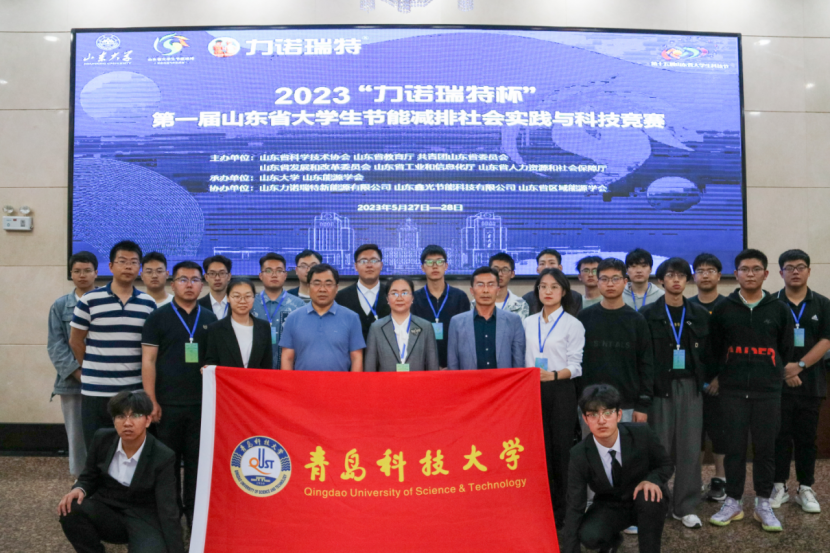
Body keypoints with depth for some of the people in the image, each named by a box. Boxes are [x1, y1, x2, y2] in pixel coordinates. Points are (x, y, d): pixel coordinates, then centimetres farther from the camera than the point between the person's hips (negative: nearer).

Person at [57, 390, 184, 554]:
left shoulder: (163, 457, -19)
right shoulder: (103, 439, -7)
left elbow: (168, 511, -19)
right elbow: (89, 478, 7)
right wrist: (79, 489, -18)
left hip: (144, 519, -4)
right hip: (107, 510, 4)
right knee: (70, 511, -26)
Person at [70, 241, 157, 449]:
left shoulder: (148, 303, 5)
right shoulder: (89, 300, -4)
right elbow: (75, 340, 5)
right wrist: (93, 369, 9)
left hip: (135, 391, 2)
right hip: (96, 391, -2)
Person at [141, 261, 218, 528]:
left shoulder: (210, 319, 8)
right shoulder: (158, 317, 0)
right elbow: (148, 361, -3)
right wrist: (151, 401, -9)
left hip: (202, 404, 2)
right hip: (168, 404, -2)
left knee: (197, 461, 7)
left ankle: (193, 512, 19)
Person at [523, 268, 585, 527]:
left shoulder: (573, 324, -1)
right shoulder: (528, 323, 11)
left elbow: (575, 366, -6)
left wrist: (554, 375, -23)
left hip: (560, 392, -3)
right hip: (532, 390, 4)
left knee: (560, 448, -1)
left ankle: (561, 511, 11)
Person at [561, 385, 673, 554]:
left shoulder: (642, 434, -23)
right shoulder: (580, 456, -22)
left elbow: (666, 464, -4)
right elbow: (575, 508, -19)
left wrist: (652, 480, -28)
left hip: (643, 502, -1)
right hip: (609, 507, 1)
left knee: (649, 497, -35)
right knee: (588, 535, -28)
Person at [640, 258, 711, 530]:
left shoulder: (699, 314, 8)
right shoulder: (649, 314, -1)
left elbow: (707, 353, 10)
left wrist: (707, 381, 3)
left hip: (690, 386, 2)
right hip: (661, 386, -2)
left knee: (690, 446, 3)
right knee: (660, 446, 2)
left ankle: (685, 507, 14)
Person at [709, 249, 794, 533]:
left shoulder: (779, 309, 4)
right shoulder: (723, 309, 1)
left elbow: (786, 349, 10)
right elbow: (714, 348, 7)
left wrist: (772, 375, 11)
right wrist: (728, 373, 8)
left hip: (768, 391, 1)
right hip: (732, 391, 0)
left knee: (766, 447, 5)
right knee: (735, 447, 4)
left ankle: (763, 504, 18)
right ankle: (733, 502, 15)